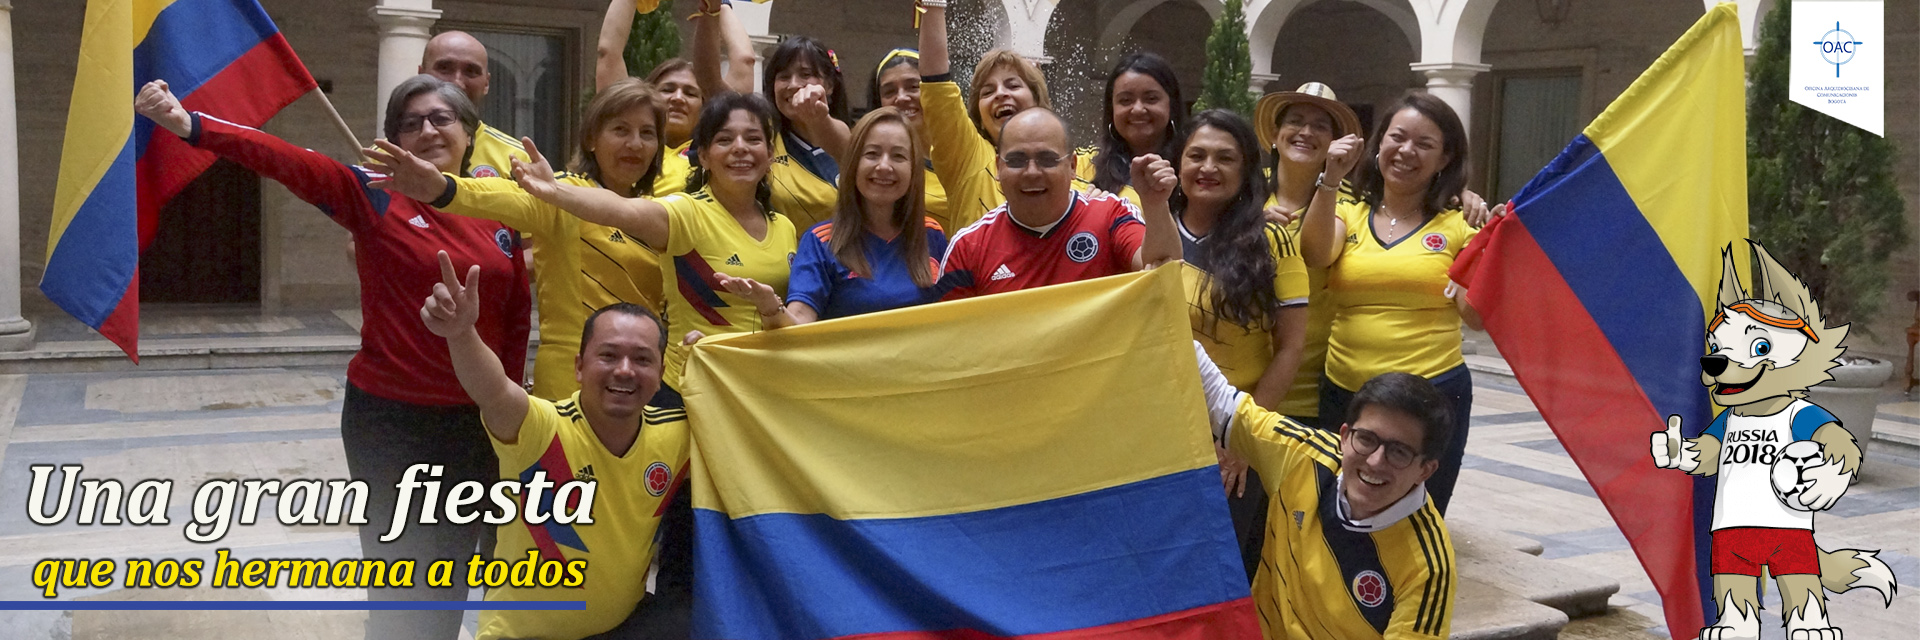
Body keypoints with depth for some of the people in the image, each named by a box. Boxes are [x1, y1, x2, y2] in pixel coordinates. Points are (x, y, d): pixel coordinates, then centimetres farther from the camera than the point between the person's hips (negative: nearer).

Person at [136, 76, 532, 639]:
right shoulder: (373, 195, -7)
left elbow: (516, 317, 8)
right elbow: (283, 160, -22)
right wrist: (187, 124, -36)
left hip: (476, 421, 3)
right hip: (389, 419, -3)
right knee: (399, 587, 6)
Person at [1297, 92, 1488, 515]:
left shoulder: (1457, 225, 3)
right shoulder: (1347, 215, 9)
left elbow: (1475, 316, -2)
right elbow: (1315, 254, -12)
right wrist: (1330, 182, -20)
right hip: (1343, 395, 2)